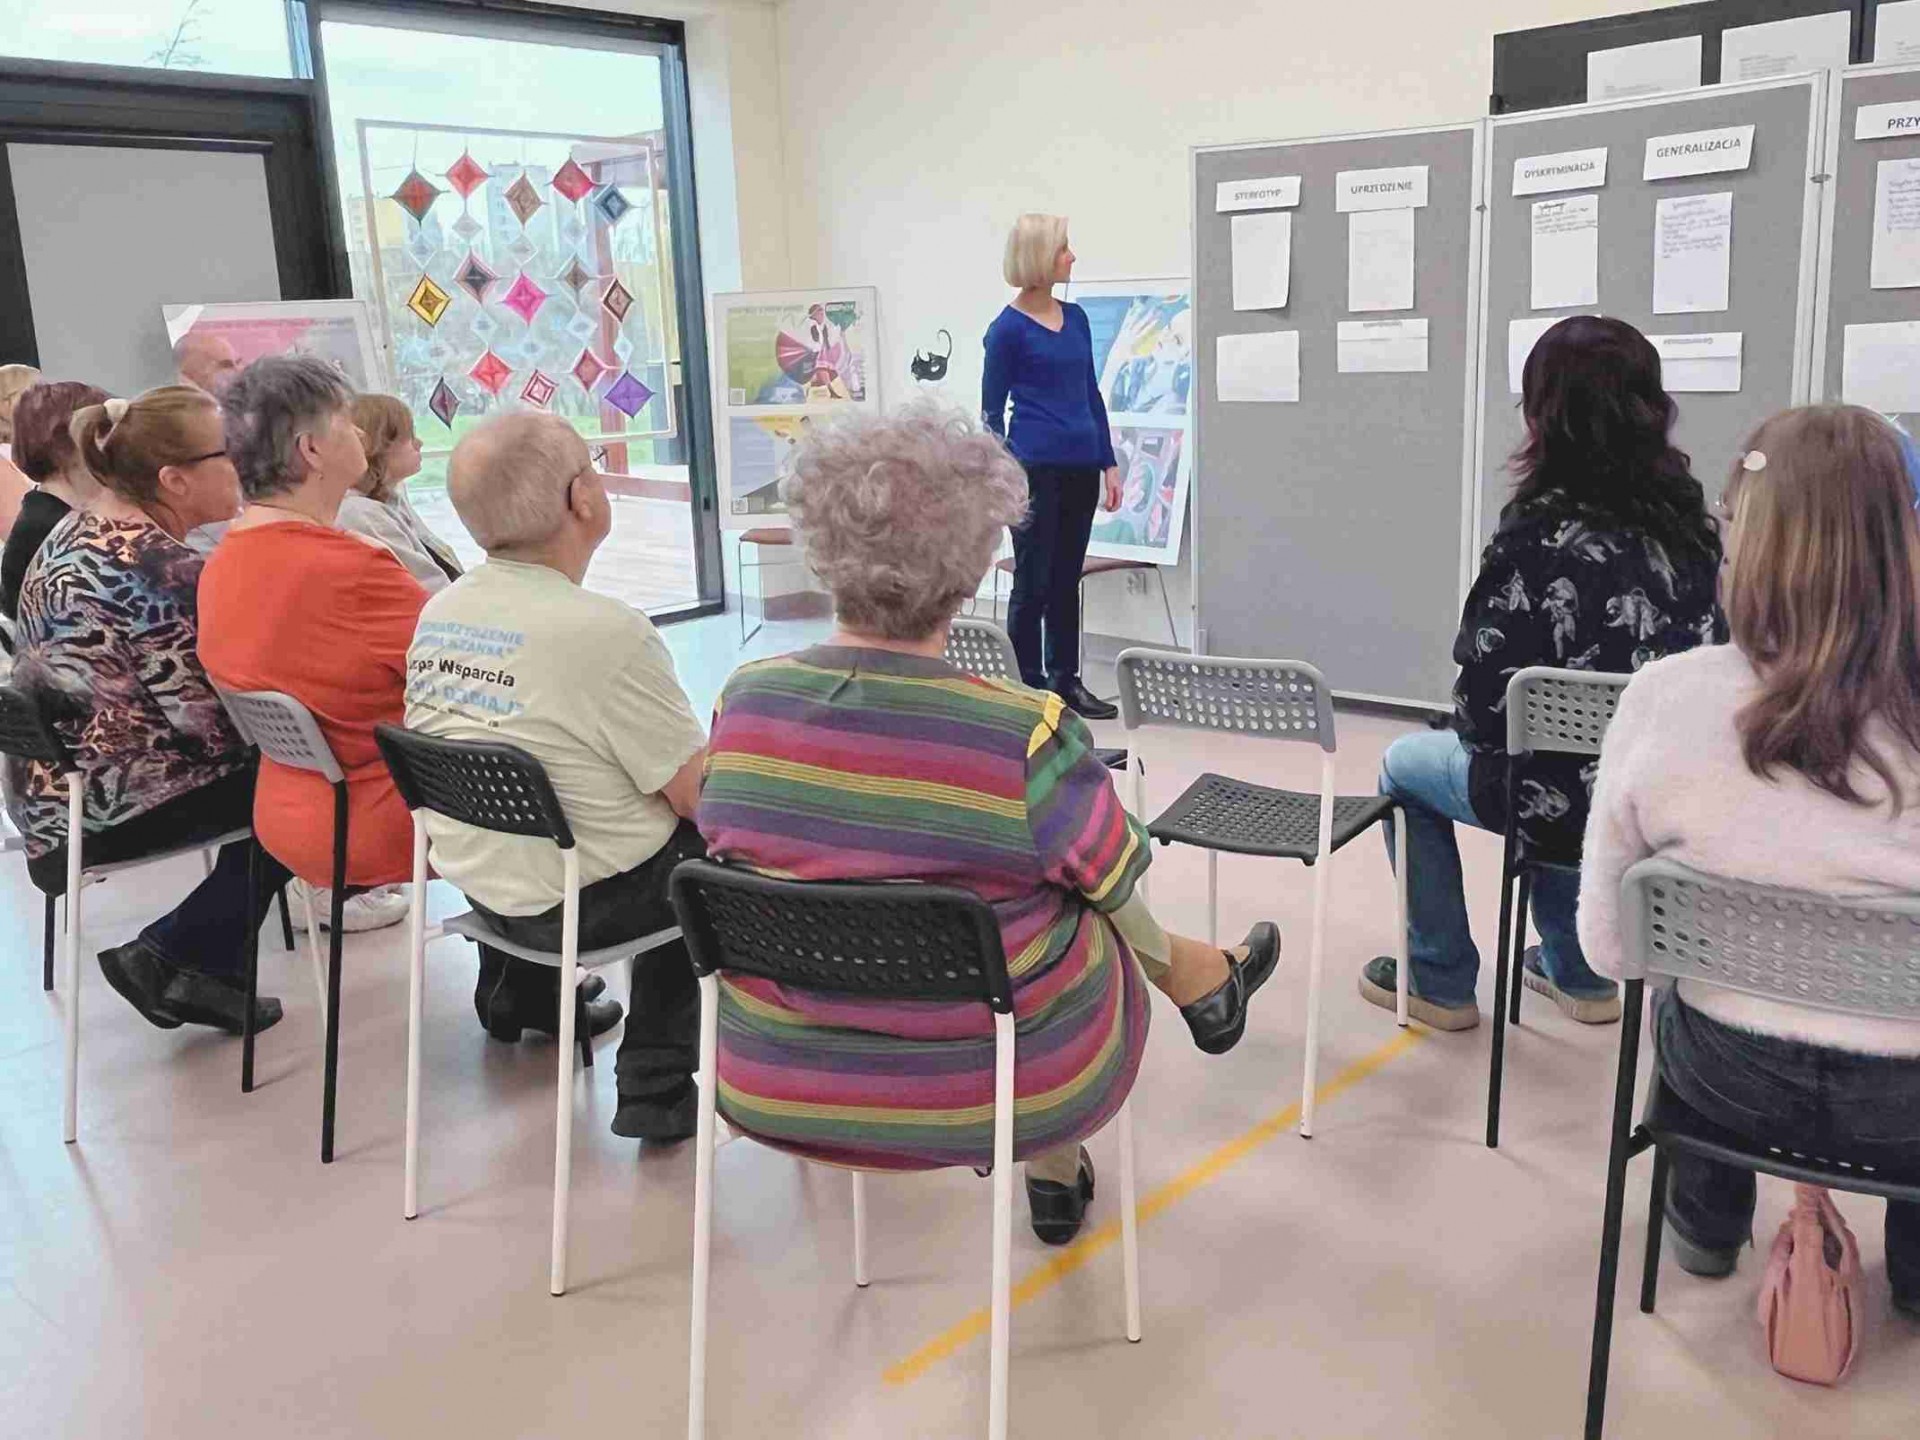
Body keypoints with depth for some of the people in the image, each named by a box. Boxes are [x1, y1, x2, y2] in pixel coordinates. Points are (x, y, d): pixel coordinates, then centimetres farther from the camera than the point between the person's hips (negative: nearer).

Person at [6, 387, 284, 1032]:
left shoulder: (76, 530, 8)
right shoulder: (165, 572, -23)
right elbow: (213, 726, -23)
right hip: (104, 810, -9)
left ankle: (204, 970, 18)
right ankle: (165, 955, 7)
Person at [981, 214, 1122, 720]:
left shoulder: (1076, 318, 11)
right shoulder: (1008, 328, -7)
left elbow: (1091, 394, 15)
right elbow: (992, 411, -6)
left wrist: (1108, 463, 11)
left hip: (1081, 467, 6)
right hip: (1036, 468, -6)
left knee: (1067, 579, 13)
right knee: (1033, 582, 1)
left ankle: (1066, 680, 22)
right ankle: (1030, 687, 10)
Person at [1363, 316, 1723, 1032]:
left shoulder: (1540, 535, -24)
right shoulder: (1686, 518, -3)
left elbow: (1487, 695, -23)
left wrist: (1476, 733, 2)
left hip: (1569, 801, -6)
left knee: (1405, 764, 21)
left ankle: (1439, 981, 28)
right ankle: (1578, 974, 41)